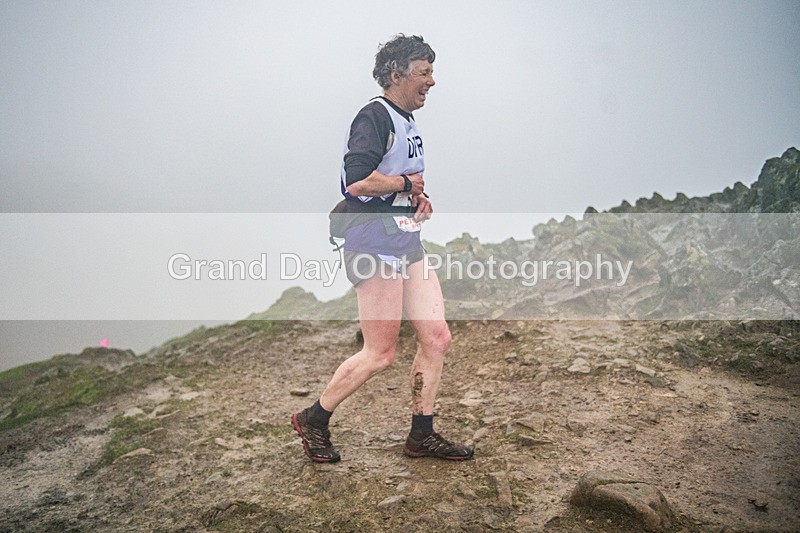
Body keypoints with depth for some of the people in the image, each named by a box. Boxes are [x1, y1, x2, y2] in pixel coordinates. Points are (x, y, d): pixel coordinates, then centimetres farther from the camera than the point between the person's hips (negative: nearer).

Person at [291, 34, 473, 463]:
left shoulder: (408, 122, 19)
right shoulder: (375, 116, -11)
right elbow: (357, 181, -25)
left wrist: (419, 197, 10)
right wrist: (408, 182, -10)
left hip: (408, 243, 10)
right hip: (375, 243, -9)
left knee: (436, 338, 5)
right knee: (381, 353, -5)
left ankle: (421, 436, 18)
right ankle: (312, 420, 15)